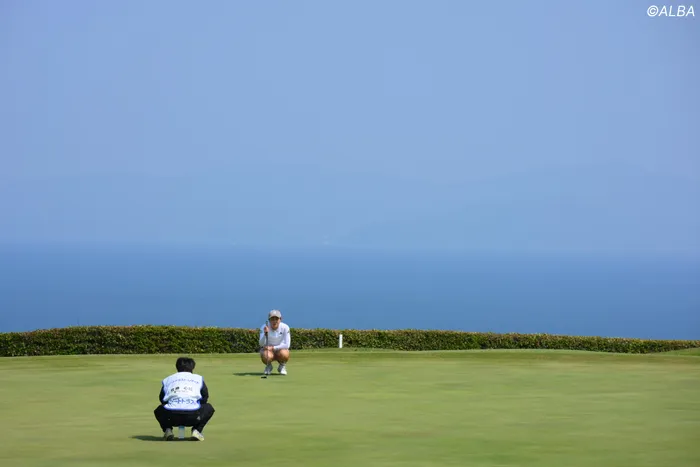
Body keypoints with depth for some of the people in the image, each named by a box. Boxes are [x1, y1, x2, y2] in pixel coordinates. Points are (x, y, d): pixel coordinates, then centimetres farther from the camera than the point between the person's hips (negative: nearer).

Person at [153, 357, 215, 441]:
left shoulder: (167, 380, 26)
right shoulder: (198, 378, 23)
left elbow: (162, 399, 29)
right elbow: (205, 398, 25)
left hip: (171, 417, 2)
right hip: (193, 417, -2)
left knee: (158, 411, 36)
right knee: (209, 408, 30)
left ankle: (167, 429, 10)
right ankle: (196, 430, 9)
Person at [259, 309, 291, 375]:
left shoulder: (285, 327, -17)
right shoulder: (264, 328, -17)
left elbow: (287, 345, -19)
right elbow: (262, 344, -26)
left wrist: (273, 348, -26)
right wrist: (265, 334, -43)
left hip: (280, 349, 0)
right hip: (267, 350, 0)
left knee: (284, 354, -35)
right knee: (266, 356, -35)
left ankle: (282, 366, 1)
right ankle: (268, 366, 3)